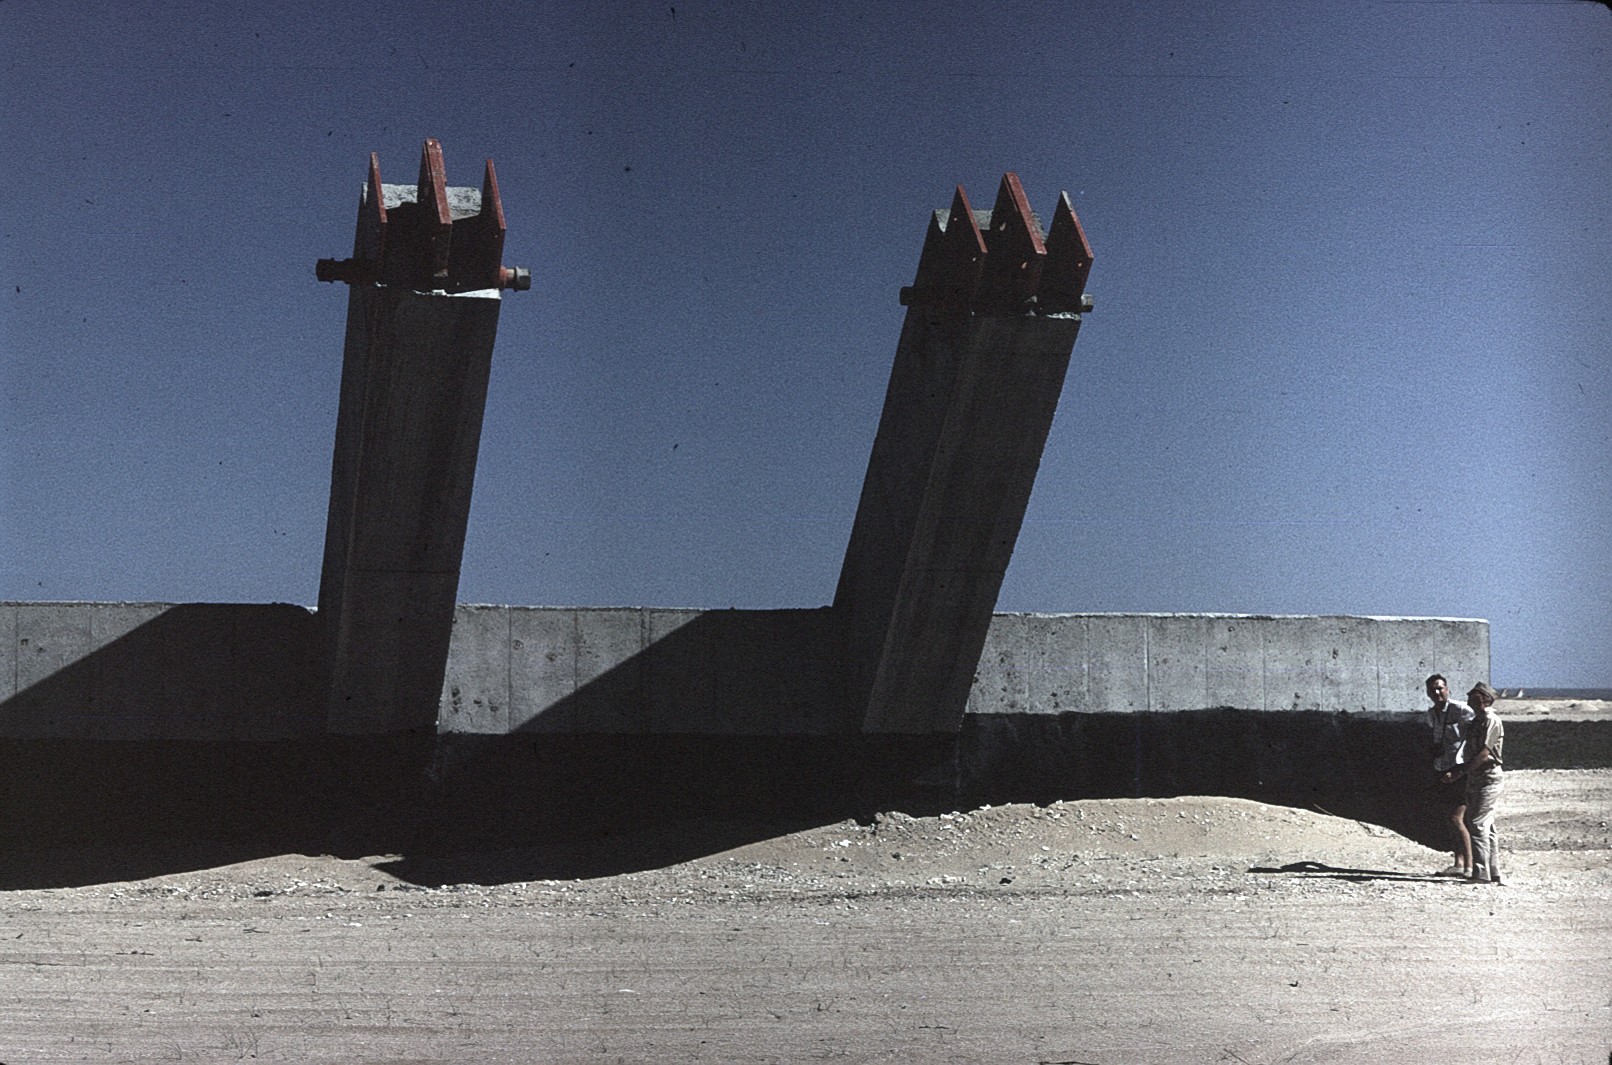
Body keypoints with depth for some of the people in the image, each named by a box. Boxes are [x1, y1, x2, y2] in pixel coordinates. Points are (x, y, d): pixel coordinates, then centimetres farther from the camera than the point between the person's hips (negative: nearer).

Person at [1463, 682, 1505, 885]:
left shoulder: (1491, 720, -13)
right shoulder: (1477, 720, 18)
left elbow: (1484, 753, -19)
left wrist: (1463, 771, -16)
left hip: (1488, 778, -10)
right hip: (1477, 779, 10)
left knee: (1478, 825, -14)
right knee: (1487, 827, 11)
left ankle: (1481, 873, -15)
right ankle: (1493, 873, 16)